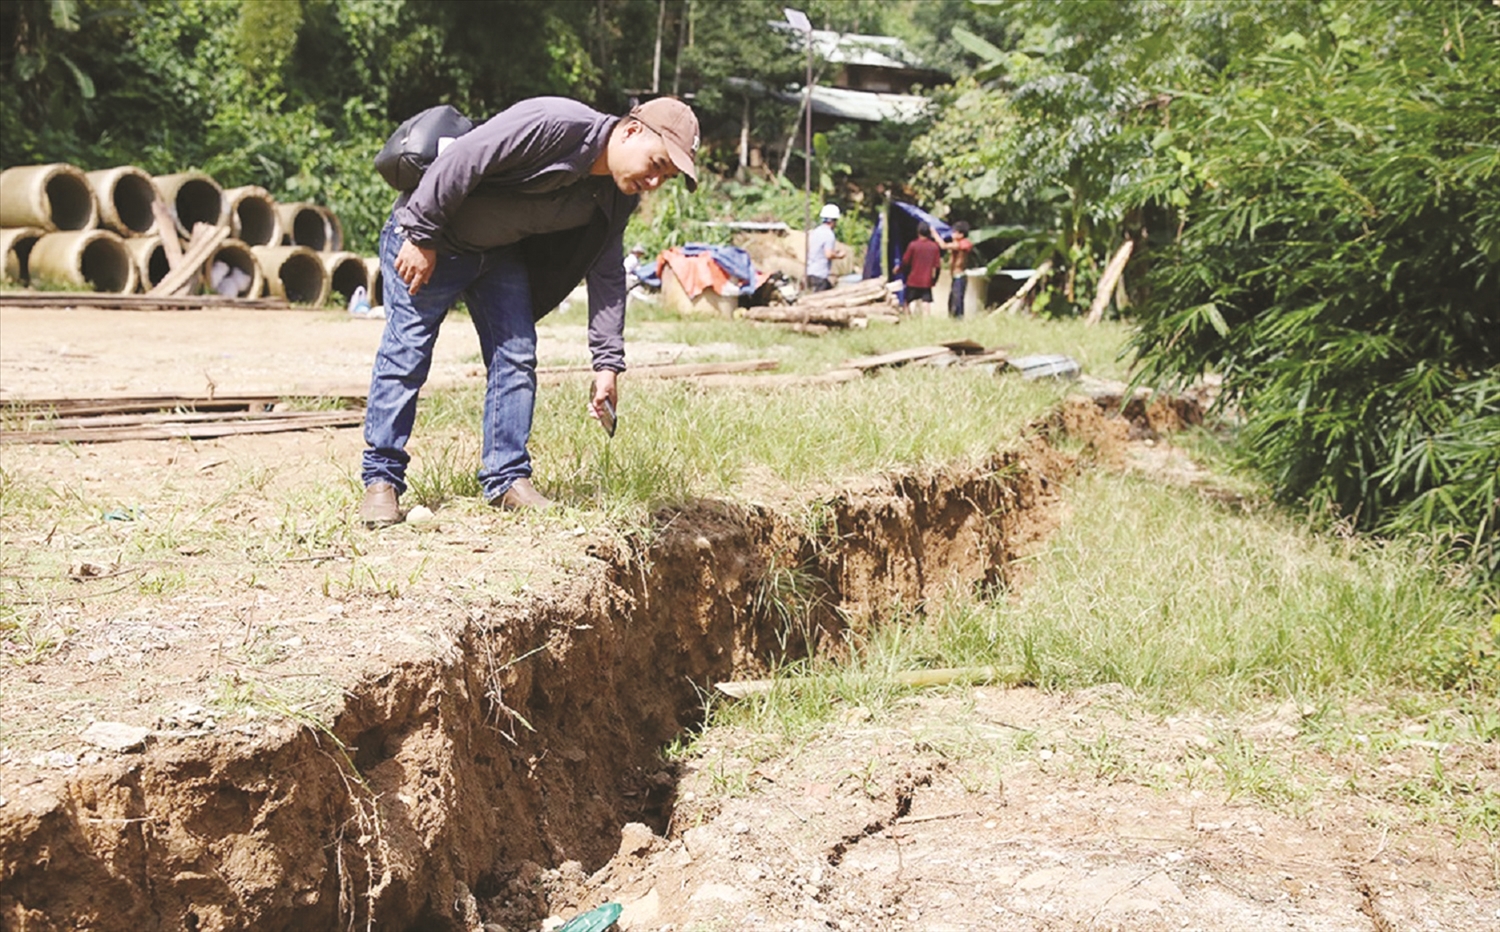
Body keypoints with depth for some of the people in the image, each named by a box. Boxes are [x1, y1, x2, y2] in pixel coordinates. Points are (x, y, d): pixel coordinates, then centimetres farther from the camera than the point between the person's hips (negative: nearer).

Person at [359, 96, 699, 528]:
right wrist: (420, 238, -24)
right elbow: (459, 160, -29)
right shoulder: (553, 125, -31)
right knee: (406, 354, -6)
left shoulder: (616, 197, -5)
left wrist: (607, 362, -5)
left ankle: (508, 479, 11)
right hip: (427, 237, -7)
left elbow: (607, 275, 1)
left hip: (500, 253, 7)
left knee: (516, 359, 2)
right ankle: (381, 480, 1)